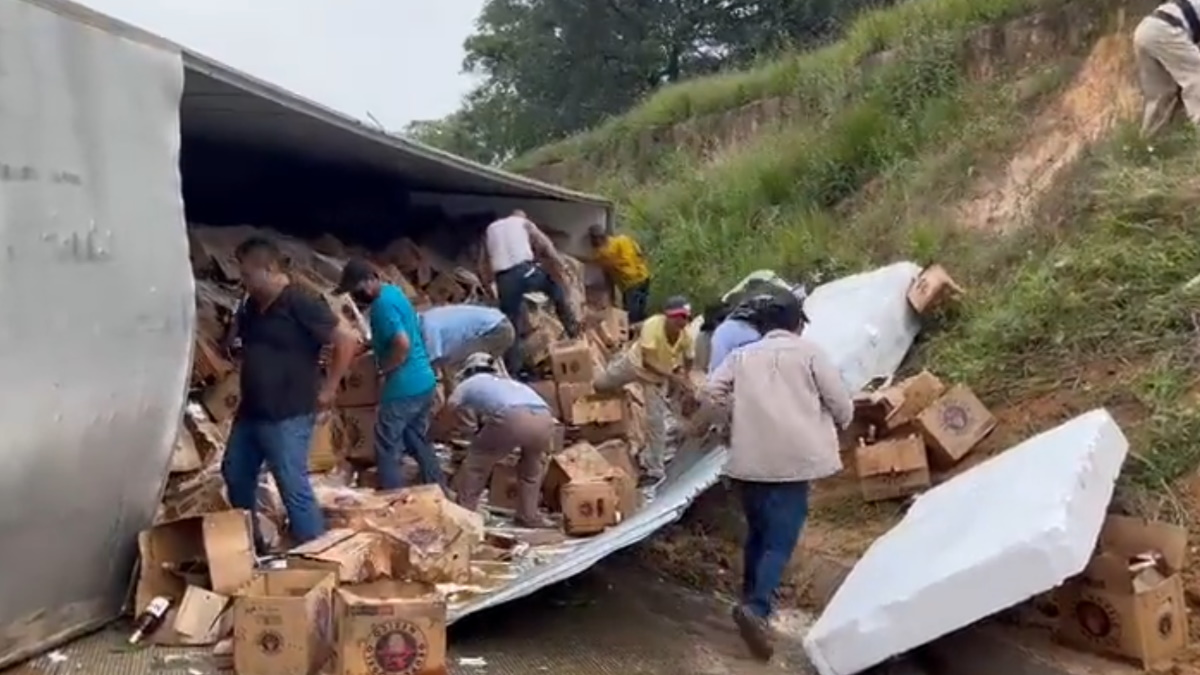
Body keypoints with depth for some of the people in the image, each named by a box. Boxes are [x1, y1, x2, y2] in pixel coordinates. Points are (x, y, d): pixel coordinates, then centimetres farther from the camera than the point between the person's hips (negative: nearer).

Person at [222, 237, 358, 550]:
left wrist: (328, 390, -14)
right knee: (235, 474, 21)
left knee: (294, 489, -5)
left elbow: (347, 342, -18)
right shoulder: (252, 305, 8)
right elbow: (235, 344, 28)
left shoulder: (300, 303, -17)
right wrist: (233, 330, 6)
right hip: (250, 411, 9)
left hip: (287, 416, -9)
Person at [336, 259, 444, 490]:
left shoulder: (382, 304, -18)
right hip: (424, 381, 10)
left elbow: (402, 344, -28)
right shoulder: (394, 292, 12)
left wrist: (383, 370, -14)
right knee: (417, 442, 22)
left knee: (387, 451, 1)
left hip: (404, 388, -10)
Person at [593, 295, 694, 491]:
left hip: (658, 376, 0)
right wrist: (672, 377, -44)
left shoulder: (686, 337, -28)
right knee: (600, 384, 15)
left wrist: (683, 379, -24)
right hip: (635, 362, 0)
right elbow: (647, 361, -38)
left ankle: (655, 470, 9)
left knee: (655, 421, -3)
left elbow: (688, 361, -7)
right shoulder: (652, 326, -38)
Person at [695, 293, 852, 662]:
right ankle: (757, 608, -23)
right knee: (780, 540, -6)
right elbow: (840, 402, 2)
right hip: (792, 459, -4)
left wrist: (695, 425, 22)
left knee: (757, 533, 22)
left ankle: (752, 601, 31)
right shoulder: (808, 351, 4)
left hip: (750, 459, 4)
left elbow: (711, 392, 4)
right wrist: (842, 424, 23)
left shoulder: (743, 355, 13)